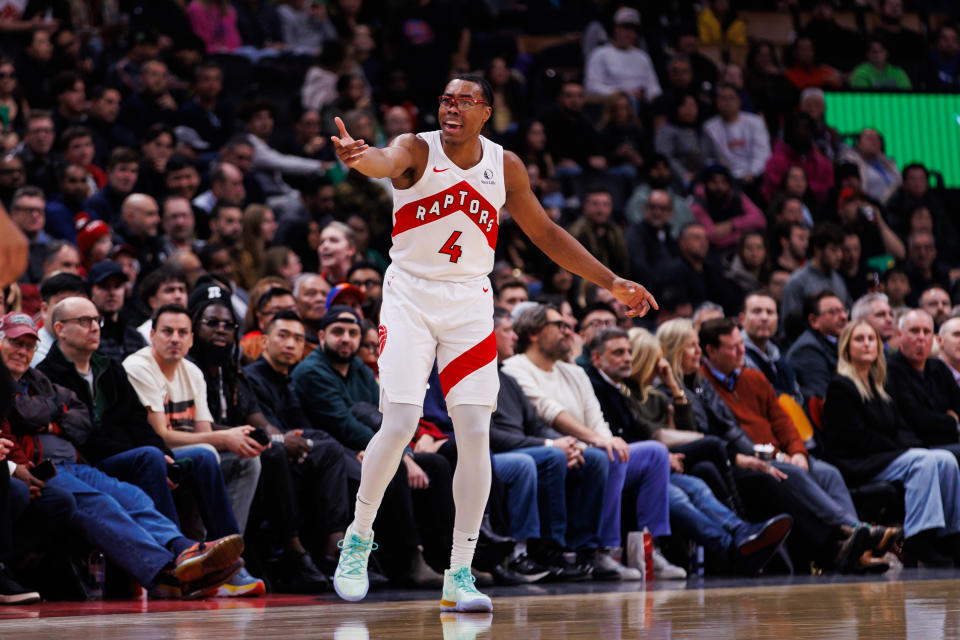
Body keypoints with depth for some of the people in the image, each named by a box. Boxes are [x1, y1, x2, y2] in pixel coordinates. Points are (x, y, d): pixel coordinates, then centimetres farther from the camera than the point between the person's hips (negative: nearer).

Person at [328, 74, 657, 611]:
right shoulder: (417, 150, -10)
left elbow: (546, 233, 13)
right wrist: (359, 157, -61)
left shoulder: (506, 167, 1)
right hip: (410, 297, -3)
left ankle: (460, 575, 1)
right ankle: (359, 538, 13)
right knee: (399, 426, -12)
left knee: (476, 433, -6)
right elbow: (387, 162, -36)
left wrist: (612, 282, 12)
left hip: (470, 304, 3)